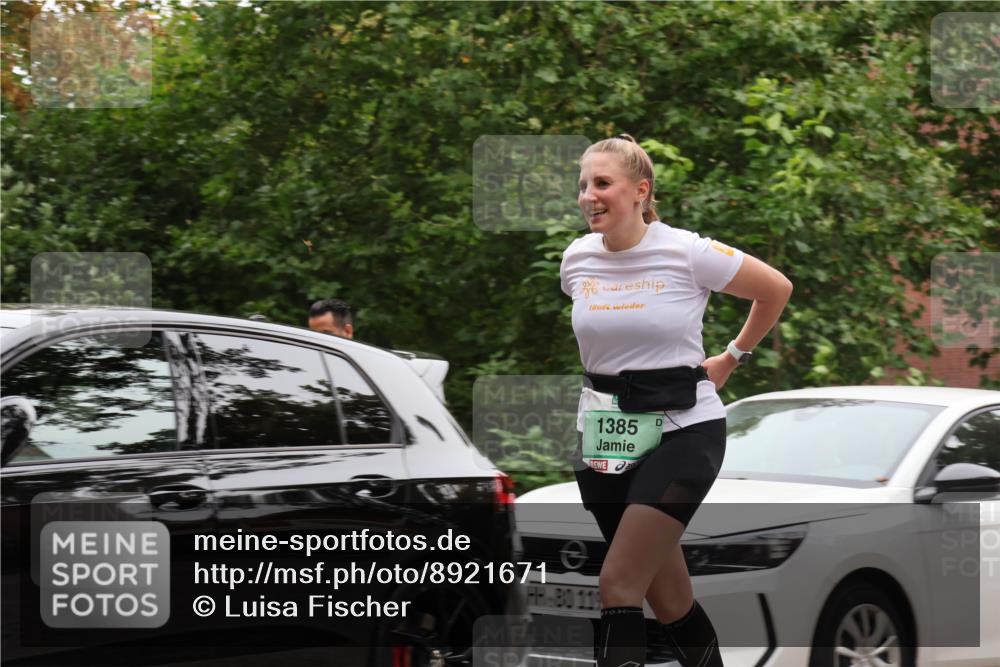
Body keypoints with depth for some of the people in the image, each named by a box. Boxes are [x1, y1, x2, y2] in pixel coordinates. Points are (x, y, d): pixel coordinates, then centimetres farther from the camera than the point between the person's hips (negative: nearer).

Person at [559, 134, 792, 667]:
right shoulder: (577, 258, 2)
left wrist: (732, 359, 7)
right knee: (668, 601, 10)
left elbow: (776, 290, 3)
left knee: (618, 586, -16)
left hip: (682, 430, -5)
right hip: (606, 438, 5)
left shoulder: (688, 253, -12)